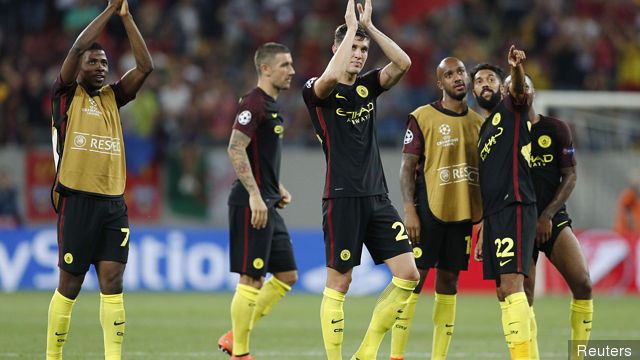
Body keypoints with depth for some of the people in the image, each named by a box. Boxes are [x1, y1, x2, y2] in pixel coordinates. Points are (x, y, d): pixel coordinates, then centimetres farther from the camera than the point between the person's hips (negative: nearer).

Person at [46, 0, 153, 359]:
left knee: (112, 279, -5)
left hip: (114, 203, 4)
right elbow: (78, 47, -10)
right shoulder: (66, 95, 4)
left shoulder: (112, 97, 16)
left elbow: (145, 66, 7)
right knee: (70, 284, 1)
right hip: (77, 201, -4)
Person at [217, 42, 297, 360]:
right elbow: (236, 149, -21)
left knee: (287, 275, 10)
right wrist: (255, 195, -25)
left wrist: (278, 189, 18)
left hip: (268, 205, 10)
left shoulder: (271, 106, 18)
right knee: (252, 279, -7)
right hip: (252, 204, -10)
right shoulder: (253, 102, -12)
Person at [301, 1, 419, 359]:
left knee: (408, 275, -3)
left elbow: (403, 63, -1)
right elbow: (330, 78, -27)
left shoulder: (368, 85, 14)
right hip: (342, 198, -6)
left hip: (377, 195, 6)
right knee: (339, 283, -3)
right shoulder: (317, 90, -2)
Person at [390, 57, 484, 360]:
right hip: (429, 210, -5)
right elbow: (407, 167, -5)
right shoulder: (422, 117, -2)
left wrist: (484, 215, 12)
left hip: (463, 213, 5)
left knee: (449, 283, 5)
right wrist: (409, 211, -13)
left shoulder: (478, 122, 13)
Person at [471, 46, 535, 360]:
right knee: (503, 292, 7)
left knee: (511, 283, -19)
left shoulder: (511, 108, 4)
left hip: (516, 207, -9)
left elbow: (519, 91, -22)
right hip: (494, 216, 9)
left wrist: (517, 68, -45)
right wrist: (483, 233, 23)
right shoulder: (482, 130, 25)